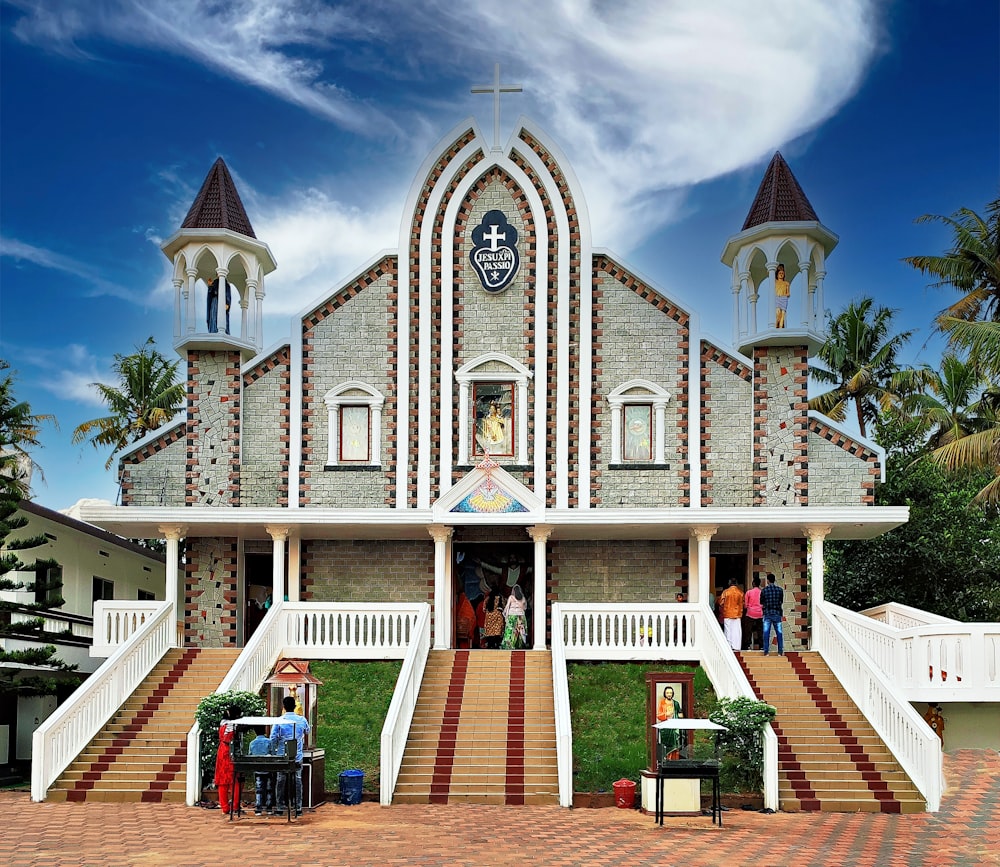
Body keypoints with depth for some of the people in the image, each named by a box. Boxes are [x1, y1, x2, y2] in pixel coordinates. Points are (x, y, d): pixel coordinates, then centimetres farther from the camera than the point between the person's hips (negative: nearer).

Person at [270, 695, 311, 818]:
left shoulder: (279, 721, -7)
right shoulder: (302, 720, -2)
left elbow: (273, 738, -10)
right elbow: (307, 730, 19)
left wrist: (274, 752, 1)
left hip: (282, 756, -1)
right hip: (297, 757, 1)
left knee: (281, 781, 9)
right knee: (297, 781, 5)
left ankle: (280, 807, 12)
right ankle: (298, 807, 4)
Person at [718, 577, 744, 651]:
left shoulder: (726, 592, -8)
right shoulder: (740, 592, -1)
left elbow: (721, 603, -1)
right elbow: (742, 604, 6)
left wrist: (721, 612, 15)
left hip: (727, 614, -2)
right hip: (737, 614, 2)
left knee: (728, 631, 4)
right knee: (736, 631, 5)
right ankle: (736, 646, 4)